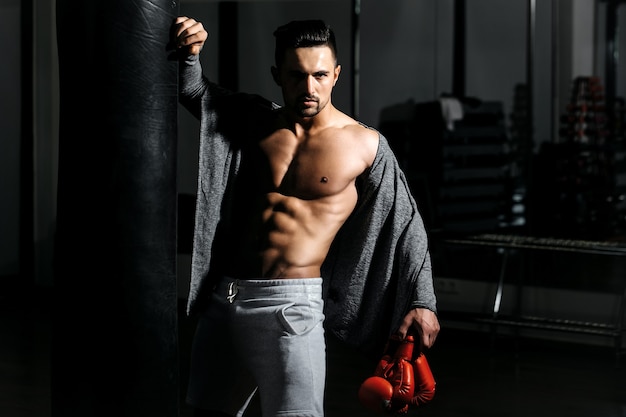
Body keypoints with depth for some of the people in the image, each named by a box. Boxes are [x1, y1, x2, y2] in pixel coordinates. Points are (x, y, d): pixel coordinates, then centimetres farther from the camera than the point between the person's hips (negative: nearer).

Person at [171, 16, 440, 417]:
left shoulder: (364, 145, -4)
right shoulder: (258, 119, 7)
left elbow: (406, 223, 2)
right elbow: (194, 89, 14)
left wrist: (422, 301, -3)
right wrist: (188, 53, -7)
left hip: (291, 305, -5)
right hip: (223, 299, 5)